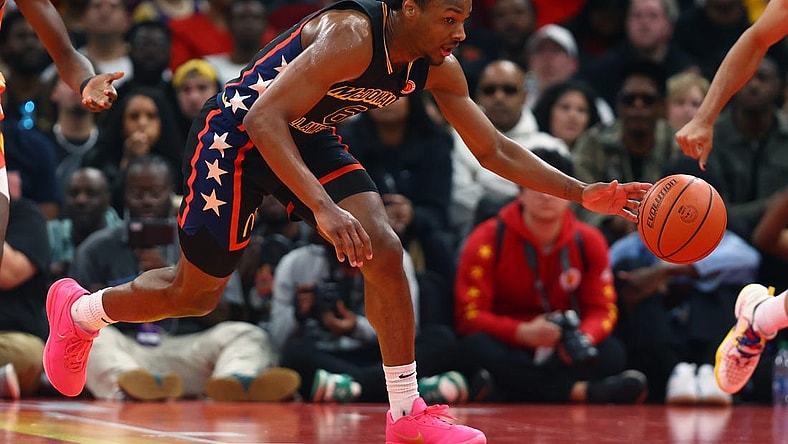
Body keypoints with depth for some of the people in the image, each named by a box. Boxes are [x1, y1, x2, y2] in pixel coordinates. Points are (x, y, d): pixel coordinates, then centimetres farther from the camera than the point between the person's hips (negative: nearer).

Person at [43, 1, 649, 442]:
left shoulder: (438, 69, -10)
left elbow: (497, 152, -1)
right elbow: (264, 119, -39)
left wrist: (583, 193, -10)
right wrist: (323, 208, -47)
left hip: (307, 136, 7)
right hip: (235, 134, -7)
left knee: (383, 250, -12)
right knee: (195, 292, 4)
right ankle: (78, 311, 33)